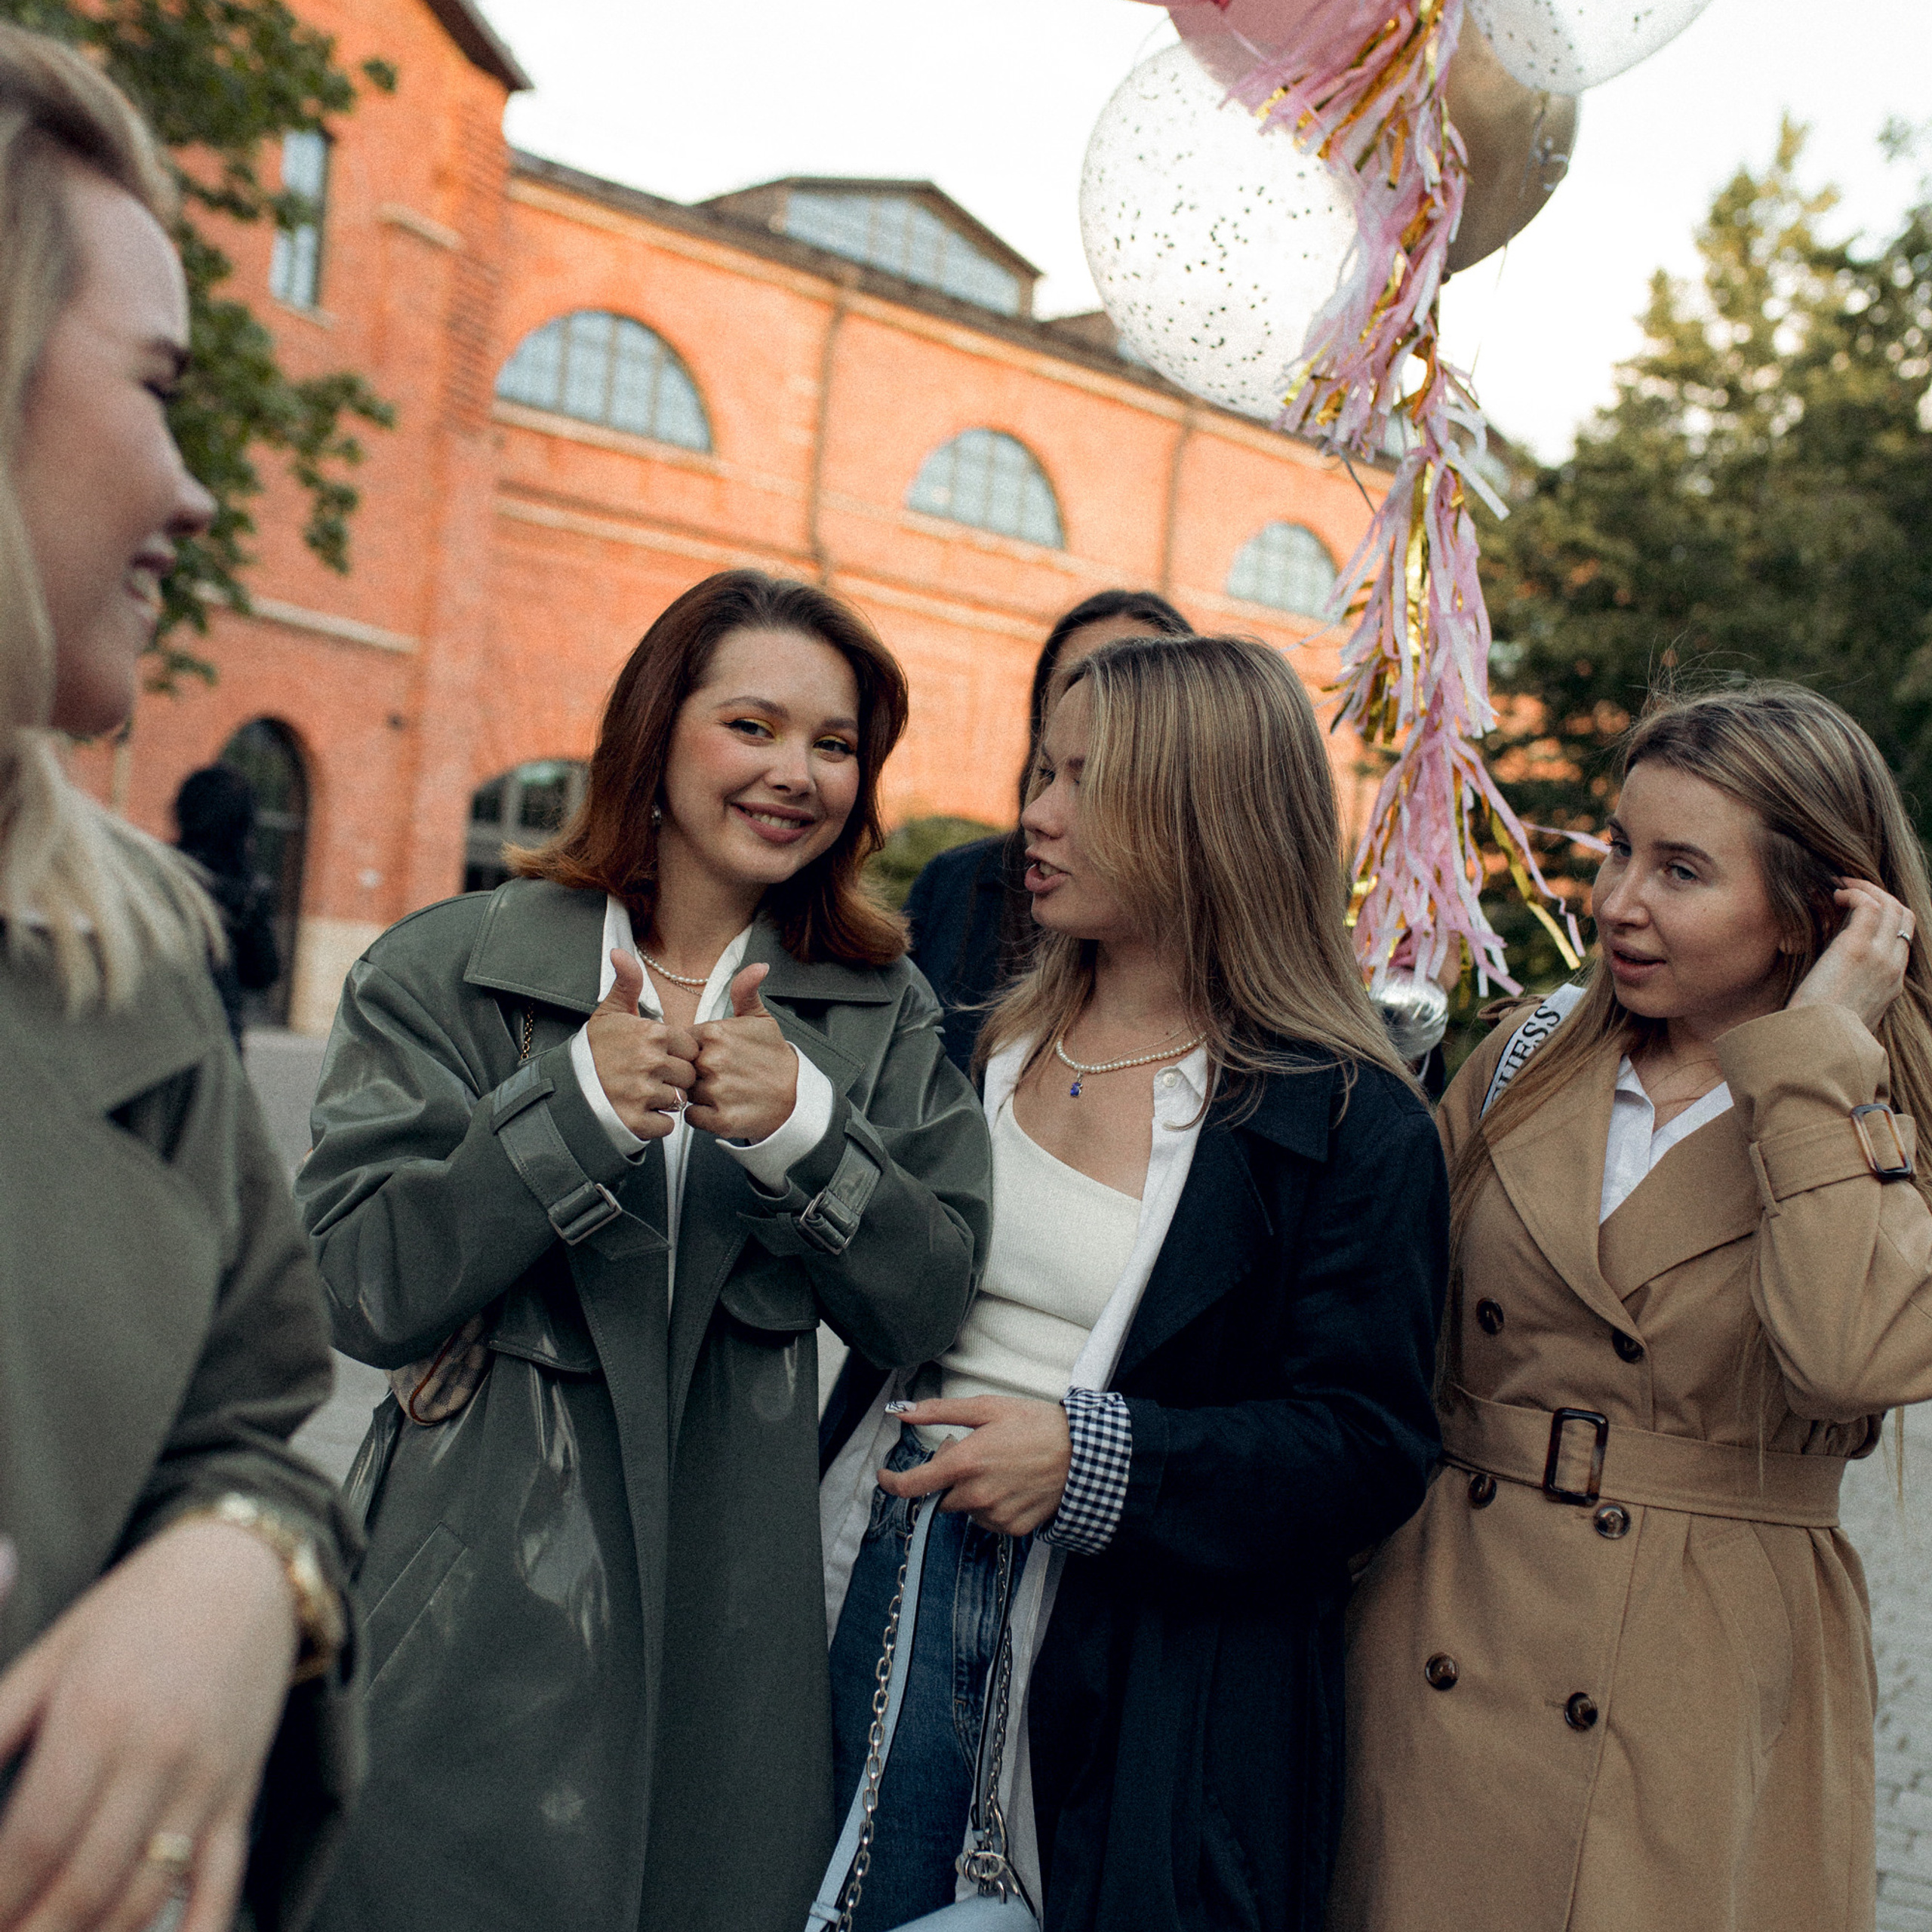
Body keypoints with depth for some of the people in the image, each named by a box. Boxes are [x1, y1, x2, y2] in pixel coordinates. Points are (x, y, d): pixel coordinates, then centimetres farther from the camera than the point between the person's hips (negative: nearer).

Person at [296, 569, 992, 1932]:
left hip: (737, 1603, 2)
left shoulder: (883, 1011, 4)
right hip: (486, 1601, -1)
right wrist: (575, 1105, -21)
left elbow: (927, 1310, -4)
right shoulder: (450, 969, -2)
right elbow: (364, 1294, -9)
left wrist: (806, 1127, -19)